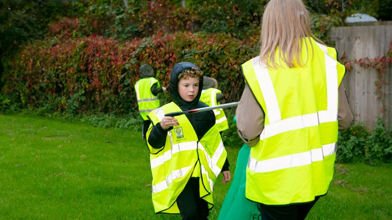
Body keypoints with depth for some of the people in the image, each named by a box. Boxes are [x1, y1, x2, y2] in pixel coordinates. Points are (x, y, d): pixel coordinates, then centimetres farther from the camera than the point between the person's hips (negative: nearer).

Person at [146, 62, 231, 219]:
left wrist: (224, 167, 22)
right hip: (179, 175, -4)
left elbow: (214, 141, 19)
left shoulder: (205, 112, 9)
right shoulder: (165, 113, -5)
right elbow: (153, 144, -9)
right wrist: (161, 127, -28)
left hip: (201, 177, 4)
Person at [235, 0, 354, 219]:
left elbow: (248, 132, -16)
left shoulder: (261, 71, -16)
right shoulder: (327, 61, -5)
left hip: (278, 180, -4)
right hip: (317, 176, 4)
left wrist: (241, 110, 5)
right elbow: (344, 119, 1)